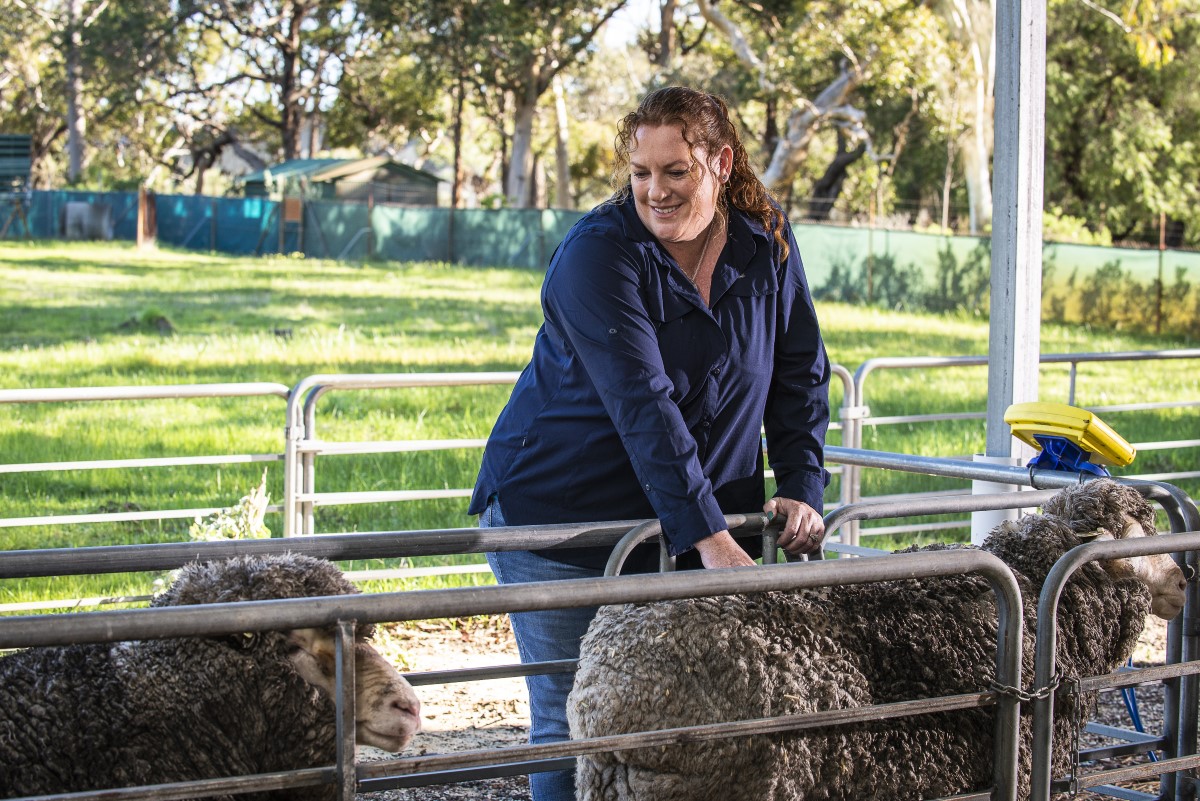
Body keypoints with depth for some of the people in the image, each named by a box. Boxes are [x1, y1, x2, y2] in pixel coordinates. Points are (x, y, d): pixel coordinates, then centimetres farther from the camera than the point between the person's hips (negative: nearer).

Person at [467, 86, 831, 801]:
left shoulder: (769, 242, 1)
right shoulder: (598, 252, -17)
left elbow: (801, 376, 7)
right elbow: (642, 405, -26)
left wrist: (802, 488, -9)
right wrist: (711, 540, -32)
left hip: (701, 522, 4)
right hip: (560, 517, -4)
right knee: (572, 719, -1)